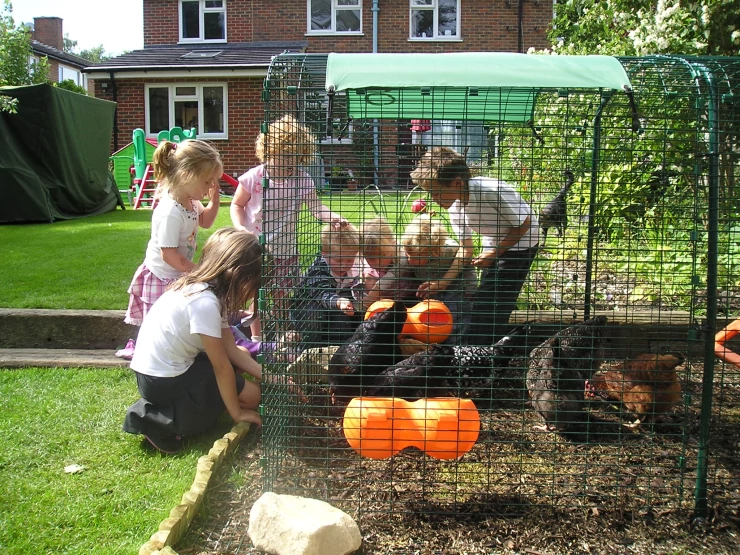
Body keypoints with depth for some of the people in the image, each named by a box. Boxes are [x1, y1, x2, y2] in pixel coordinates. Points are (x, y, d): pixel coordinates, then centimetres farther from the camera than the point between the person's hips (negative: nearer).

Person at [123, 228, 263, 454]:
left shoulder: (198, 288, 1)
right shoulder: (205, 302, -27)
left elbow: (230, 349, 3)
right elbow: (221, 366, -19)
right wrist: (237, 413, -8)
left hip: (164, 368, 9)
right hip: (162, 381, -9)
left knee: (241, 355, 17)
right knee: (252, 395, -1)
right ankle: (158, 419, -4)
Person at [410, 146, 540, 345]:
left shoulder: (493, 192, -34)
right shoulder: (454, 205, -11)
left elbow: (524, 225, -20)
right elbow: (465, 249, -2)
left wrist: (494, 253, -23)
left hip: (519, 244, -7)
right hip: (493, 246, 7)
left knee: (496, 305, -12)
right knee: (482, 304, 11)